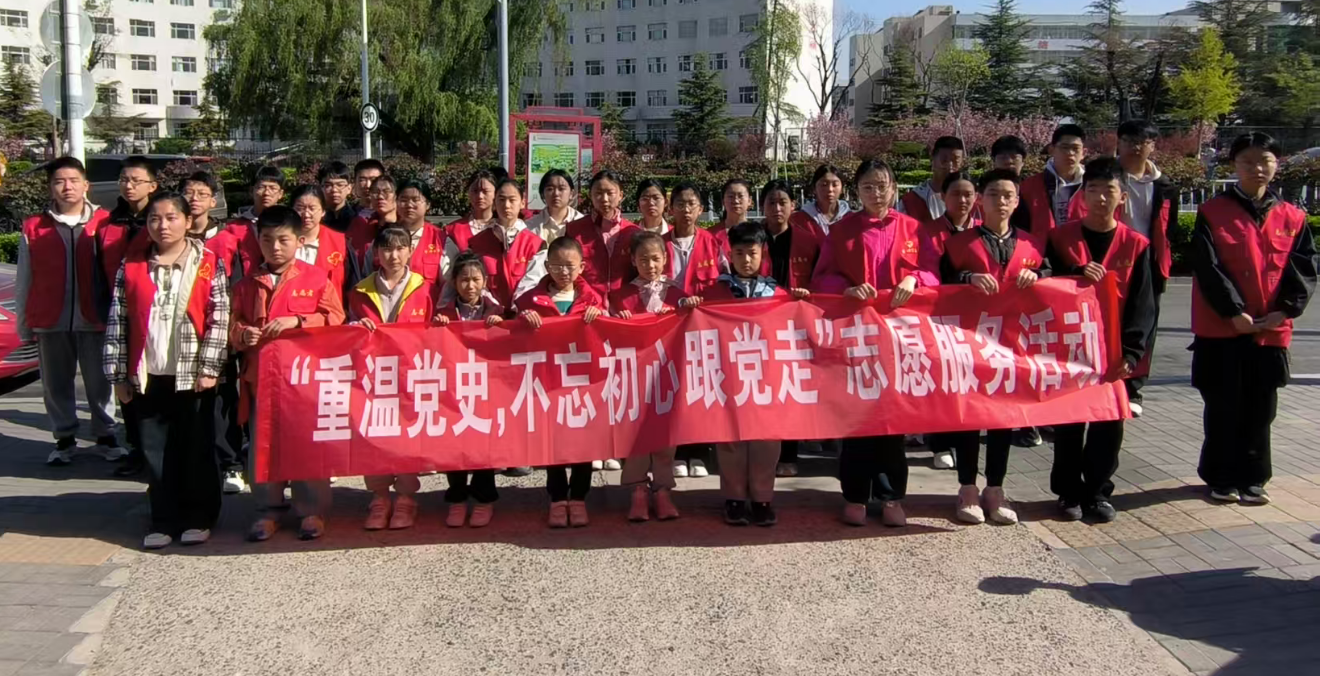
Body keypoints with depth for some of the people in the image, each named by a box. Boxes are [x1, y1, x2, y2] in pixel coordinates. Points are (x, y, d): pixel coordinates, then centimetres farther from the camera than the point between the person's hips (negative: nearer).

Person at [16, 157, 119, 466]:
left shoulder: (105, 223, -1)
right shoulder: (33, 228, 3)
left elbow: (117, 273, 0)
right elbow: (24, 282, 6)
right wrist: (24, 325, 6)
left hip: (95, 320, -1)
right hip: (50, 321, 2)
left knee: (99, 381, 7)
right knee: (56, 384, 11)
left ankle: (105, 435, 20)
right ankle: (64, 438, 23)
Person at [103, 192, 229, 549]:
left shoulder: (209, 263, -1)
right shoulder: (131, 266, 6)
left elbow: (219, 318, -5)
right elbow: (118, 323, 5)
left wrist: (209, 367, -11)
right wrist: (118, 374, 2)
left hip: (193, 374, -2)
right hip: (148, 375, 2)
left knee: (196, 448, 6)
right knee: (156, 451, 7)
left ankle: (199, 518, 18)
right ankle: (164, 520, 17)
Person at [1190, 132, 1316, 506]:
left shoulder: (1292, 218, 7)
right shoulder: (1213, 213, -3)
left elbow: (1304, 268, 3)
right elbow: (1207, 268, -10)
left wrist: (1285, 310, -11)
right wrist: (1234, 312, -16)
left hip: (1271, 330, 3)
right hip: (1221, 329, -3)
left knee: (1260, 409, 9)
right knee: (1223, 408, 5)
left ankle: (1251, 479, 21)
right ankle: (1221, 479, 17)